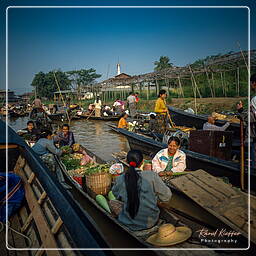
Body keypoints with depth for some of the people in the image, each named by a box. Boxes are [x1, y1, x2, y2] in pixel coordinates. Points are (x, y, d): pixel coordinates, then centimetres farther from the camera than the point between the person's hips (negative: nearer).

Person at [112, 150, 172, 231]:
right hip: (151, 222, 1)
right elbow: (166, 197, -9)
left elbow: (116, 195, 9)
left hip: (129, 223, -1)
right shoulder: (152, 176, -19)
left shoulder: (120, 179, -13)